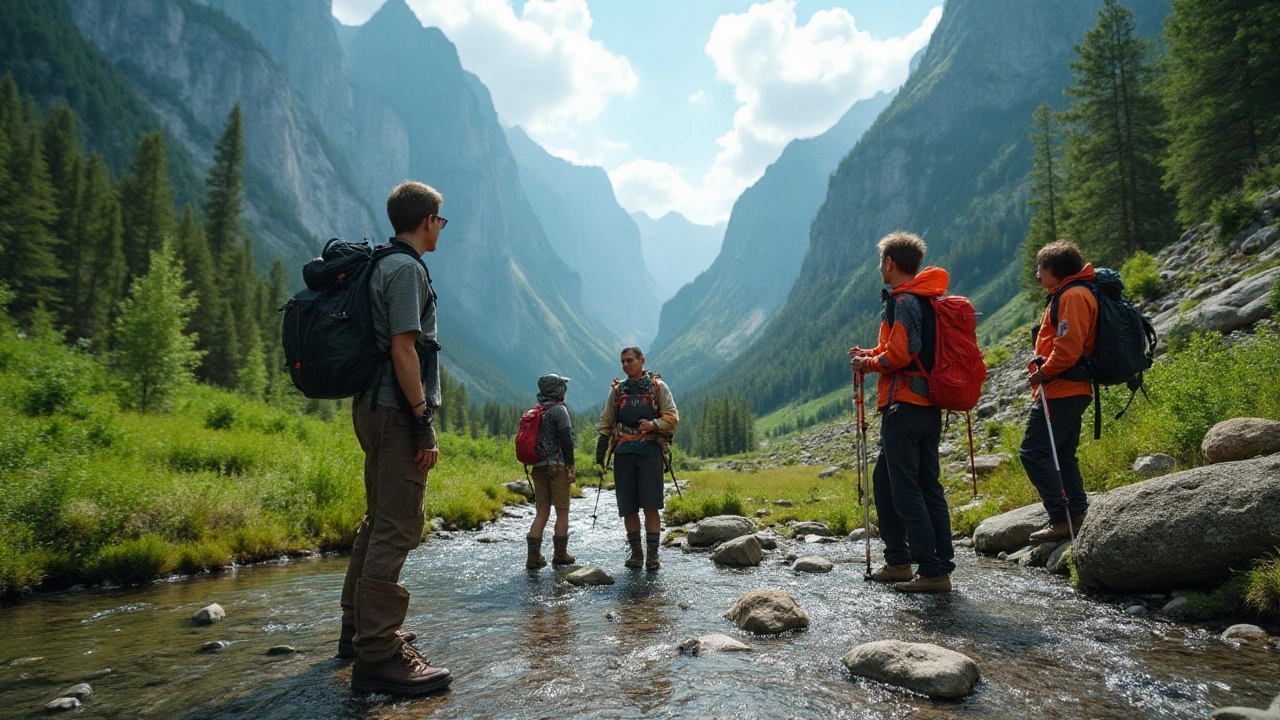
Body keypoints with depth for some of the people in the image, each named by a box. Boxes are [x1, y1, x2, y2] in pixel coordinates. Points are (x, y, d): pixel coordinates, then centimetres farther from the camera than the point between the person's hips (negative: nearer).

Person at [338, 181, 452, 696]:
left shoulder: (380, 266, 18)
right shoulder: (406, 268, -11)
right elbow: (403, 349, -19)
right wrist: (424, 423, -19)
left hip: (374, 408, 11)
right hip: (396, 410, -11)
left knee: (380, 521, 19)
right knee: (397, 529, -8)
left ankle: (358, 630, 31)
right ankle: (378, 657, -4)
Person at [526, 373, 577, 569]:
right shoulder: (559, 410, -9)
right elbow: (566, 440, -15)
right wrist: (571, 467, -12)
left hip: (538, 466, 7)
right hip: (556, 465, -7)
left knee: (542, 512, 10)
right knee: (562, 511, 5)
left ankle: (534, 556, 6)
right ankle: (560, 555, 10)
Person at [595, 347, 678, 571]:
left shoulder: (658, 387, 4)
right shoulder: (617, 390, 13)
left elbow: (672, 417, 0)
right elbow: (606, 425, 13)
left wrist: (654, 424, -20)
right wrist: (599, 457, 7)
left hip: (650, 452, -3)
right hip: (623, 454, 3)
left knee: (650, 506, -5)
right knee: (628, 508, 4)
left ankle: (652, 555, 2)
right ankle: (635, 553, 15)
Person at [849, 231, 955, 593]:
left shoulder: (903, 301, -12)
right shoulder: (926, 299, 18)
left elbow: (900, 353, -20)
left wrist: (869, 364, -4)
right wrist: (871, 354, 13)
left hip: (904, 406, -10)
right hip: (928, 406, 10)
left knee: (906, 489, -5)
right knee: (884, 481, 16)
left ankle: (934, 570, -1)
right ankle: (898, 560, 22)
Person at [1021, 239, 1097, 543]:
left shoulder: (1073, 295, -12)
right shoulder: (1068, 294, 22)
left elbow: (1069, 345, -23)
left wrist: (1043, 372, -12)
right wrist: (1042, 368, 11)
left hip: (1061, 389, -11)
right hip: (1071, 390, 11)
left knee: (1033, 452, -10)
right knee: (1062, 455, 15)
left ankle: (1061, 519, -7)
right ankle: (1077, 514, 18)